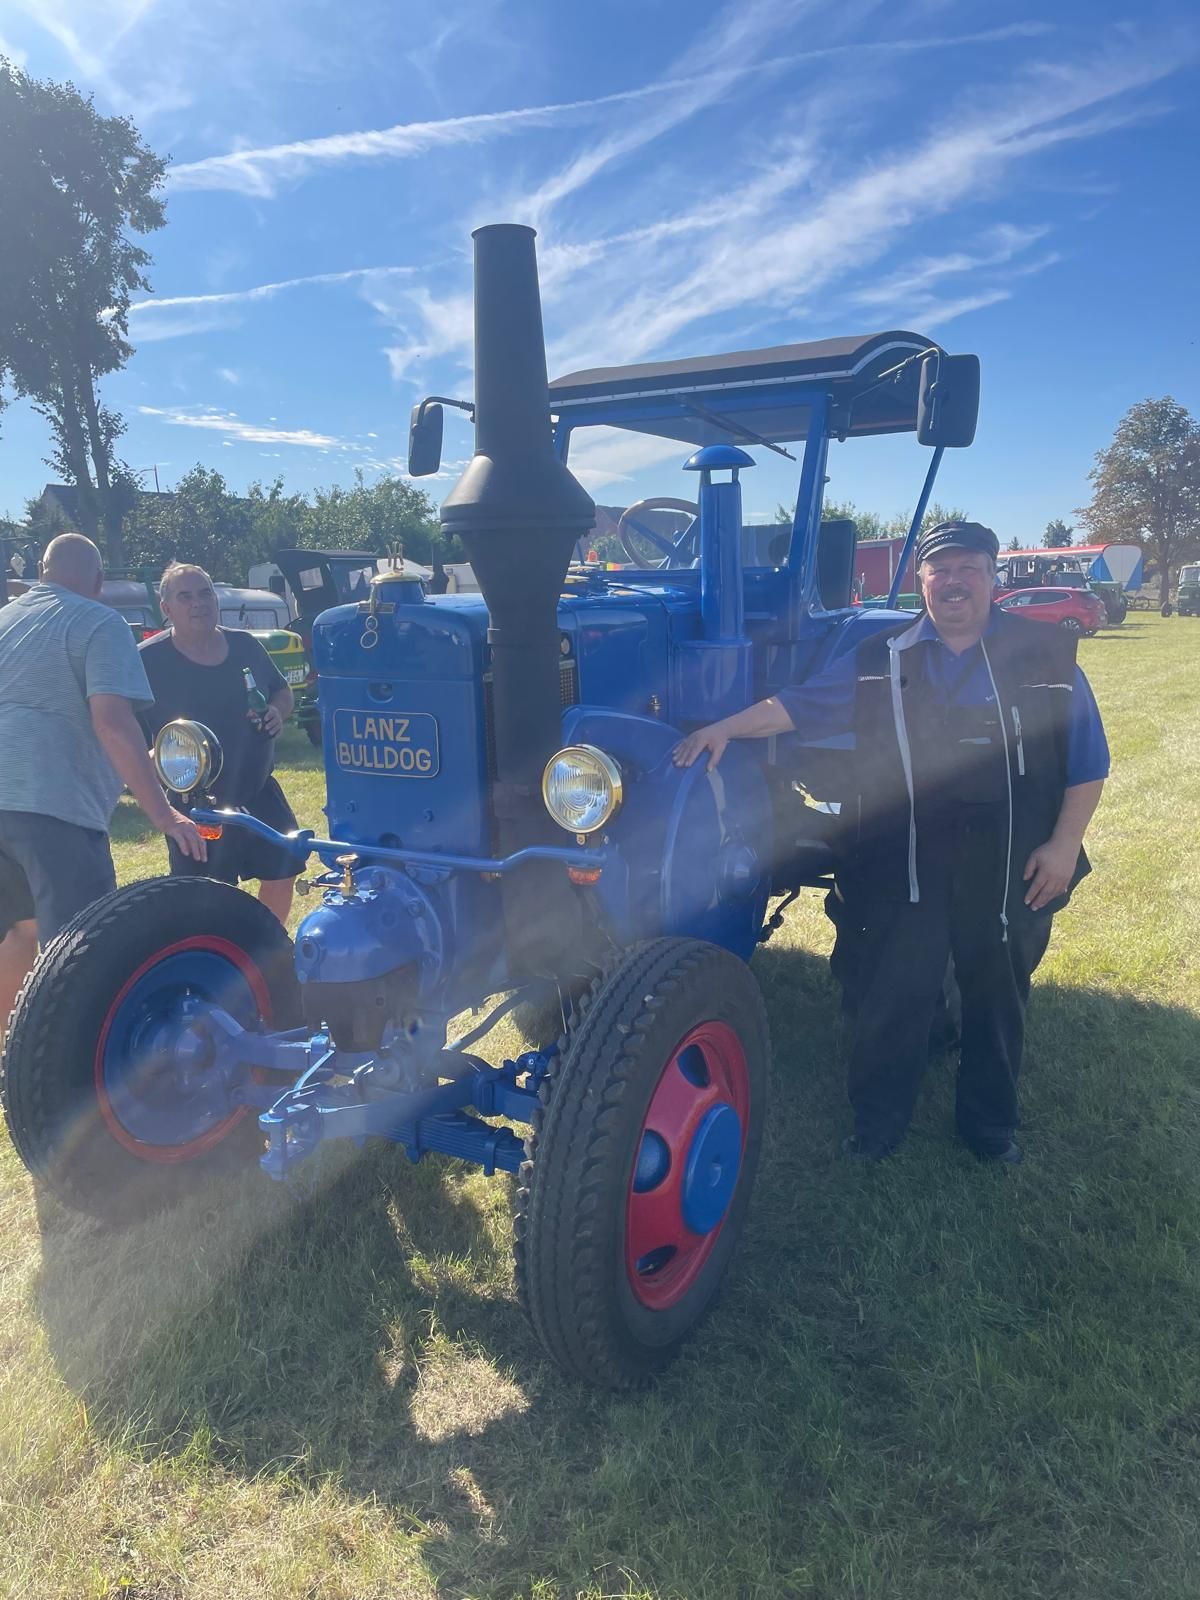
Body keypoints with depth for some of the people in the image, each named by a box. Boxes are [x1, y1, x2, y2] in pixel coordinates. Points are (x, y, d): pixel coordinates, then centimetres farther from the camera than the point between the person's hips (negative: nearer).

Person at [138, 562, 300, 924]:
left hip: (260, 795, 5)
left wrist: (278, 712, -5)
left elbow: (282, 691, 16)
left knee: (281, 876, 11)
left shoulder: (246, 645, 4)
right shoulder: (147, 661, -9)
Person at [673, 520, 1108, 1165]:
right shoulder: (880, 659, 4)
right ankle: (877, 1122, 27)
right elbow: (799, 702, 3)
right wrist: (728, 727, -8)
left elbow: (1087, 760, 2)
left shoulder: (1046, 655, 1)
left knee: (998, 993, 15)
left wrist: (1064, 843, -5)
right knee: (894, 994, 7)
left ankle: (990, 1122, 37)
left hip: (1012, 867, 1)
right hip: (904, 863, 0)